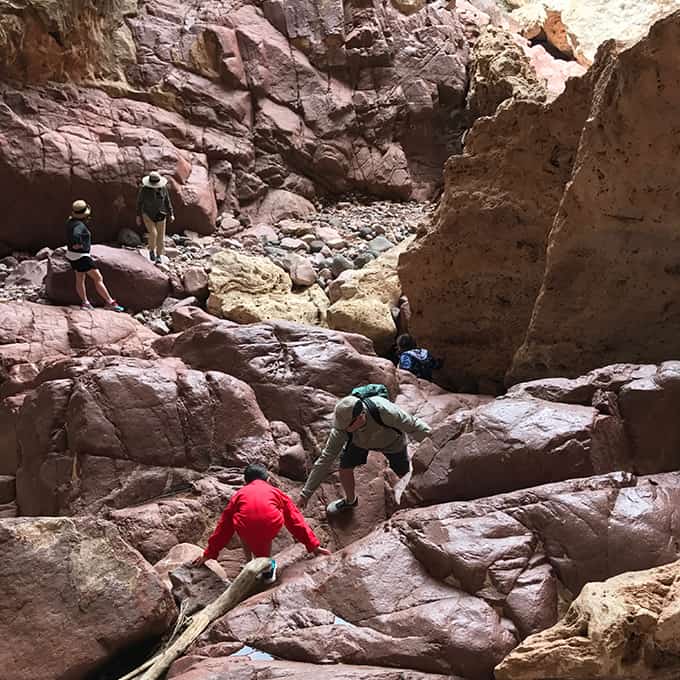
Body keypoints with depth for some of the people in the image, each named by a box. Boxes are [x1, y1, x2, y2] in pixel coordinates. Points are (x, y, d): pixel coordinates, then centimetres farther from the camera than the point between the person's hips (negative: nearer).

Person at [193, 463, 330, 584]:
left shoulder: (239, 494, 30)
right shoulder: (276, 492, 30)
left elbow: (224, 525, 35)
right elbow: (296, 520, 33)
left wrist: (209, 553, 44)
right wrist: (313, 545, 40)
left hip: (246, 529, 0)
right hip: (271, 527, 0)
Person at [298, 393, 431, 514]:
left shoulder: (383, 410, -48)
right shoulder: (342, 428, -36)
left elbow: (414, 425, -34)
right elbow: (325, 459, -29)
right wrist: (306, 494, -28)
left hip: (391, 440, -2)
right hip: (360, 441, 2)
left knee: (405, 475, 1)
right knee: (345, 468, -8)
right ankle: (350, 500, 24)